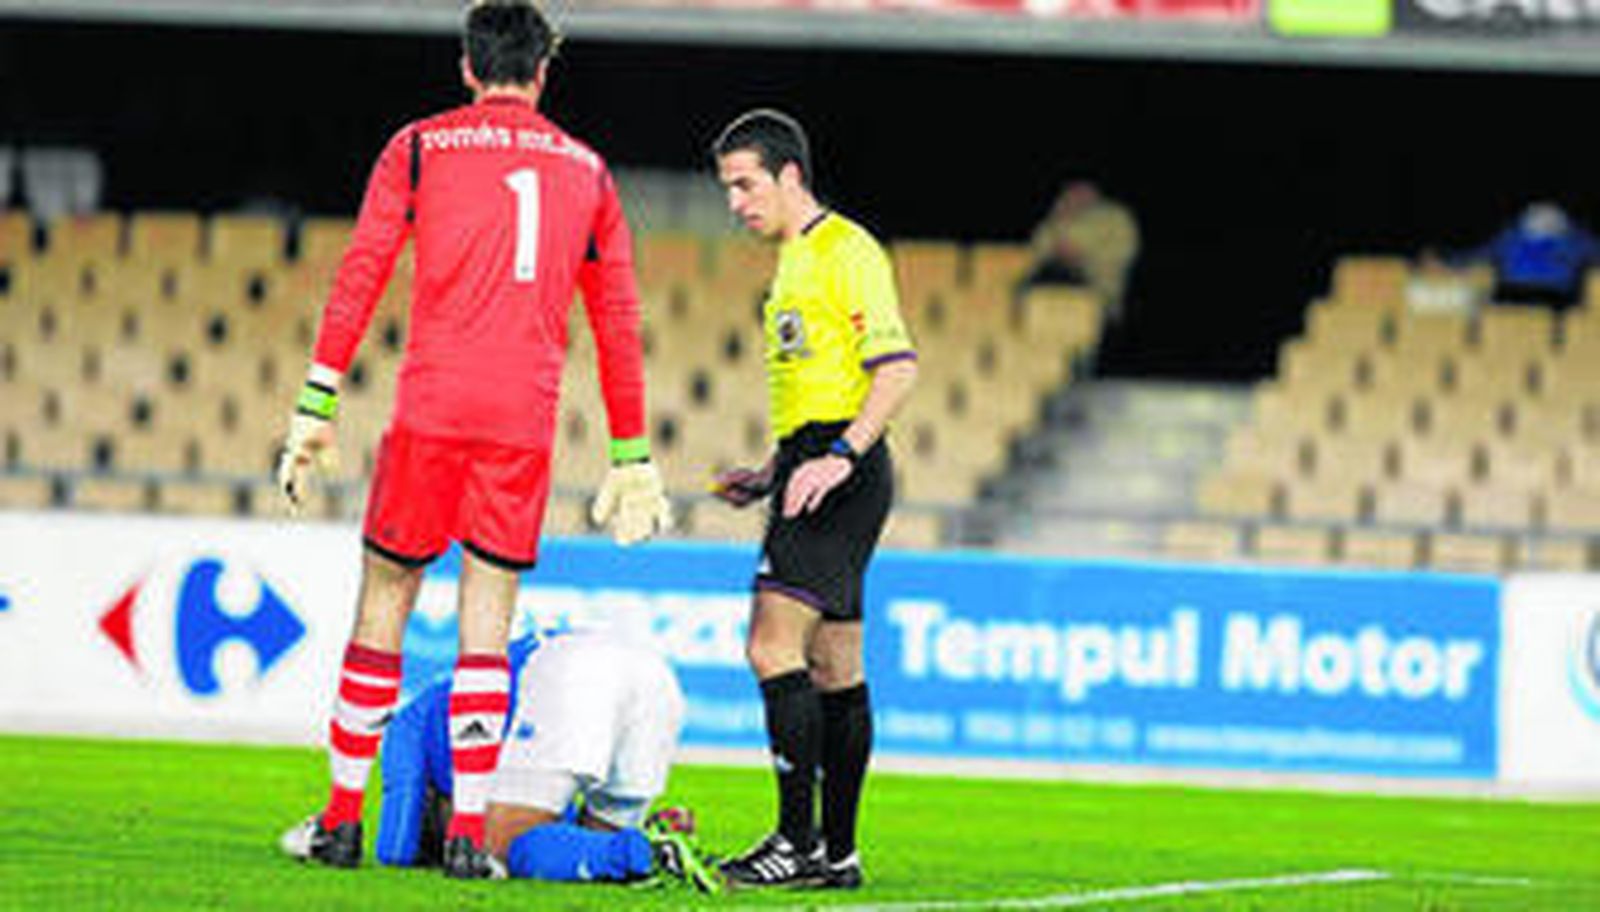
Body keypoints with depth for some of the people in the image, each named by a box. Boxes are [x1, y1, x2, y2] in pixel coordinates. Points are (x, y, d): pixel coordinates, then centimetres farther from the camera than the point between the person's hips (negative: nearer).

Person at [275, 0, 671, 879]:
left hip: (430, 409, -2)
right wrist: (631, 455, 21)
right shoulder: (586, 171, 14)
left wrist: (315, 408, 1)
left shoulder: (419, 147, 7)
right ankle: (470, 832, -4)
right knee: (486, 622, 3)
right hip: (526, 420, 2)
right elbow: (618, 322, 17)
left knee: (384, 600, 7)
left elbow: (359, 277, 1)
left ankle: (342, 819, 8)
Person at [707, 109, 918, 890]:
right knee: (833, 669, 10)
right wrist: (770, 475, 20)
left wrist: (839, 458, -26)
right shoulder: (794, 262, 21)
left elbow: (897, 367, -18)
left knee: (774, 646, -16)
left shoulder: (845, 250, -9)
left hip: (843, 477, -10)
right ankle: (838, 851, 12)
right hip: (814, 478, 10)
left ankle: (799, 842, -17)